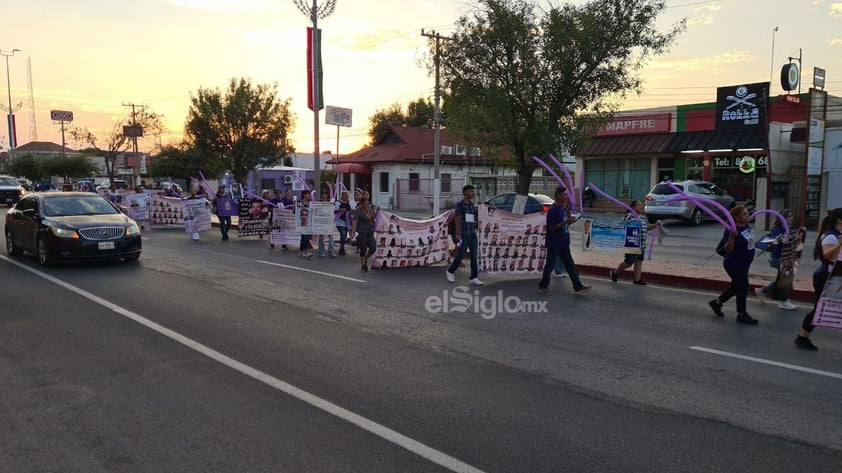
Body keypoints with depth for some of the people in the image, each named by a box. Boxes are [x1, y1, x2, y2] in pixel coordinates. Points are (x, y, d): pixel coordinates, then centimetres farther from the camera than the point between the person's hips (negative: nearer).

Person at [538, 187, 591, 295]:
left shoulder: (563, 208, 10)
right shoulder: (553, 210, -19)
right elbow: (552, 227, -22)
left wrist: (570, 222, 1)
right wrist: (565, 222, -25)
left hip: (564, 243, 9)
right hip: (554, 244, -9)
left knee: (570, 265, 9)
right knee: (550, 265, 4)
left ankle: (578, 286, 13)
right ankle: (543, 286, 19)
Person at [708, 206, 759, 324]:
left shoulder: (746, 227, 3)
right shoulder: (732, 230, -23)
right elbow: (727, 249, -27)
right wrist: (731, 237, -38)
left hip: (744, 264, 9)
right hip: (735, 265, -9)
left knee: (735, 287, 20)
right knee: (742, 288, 1)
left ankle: (717, 302, 35)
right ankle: (741, 315, 15)